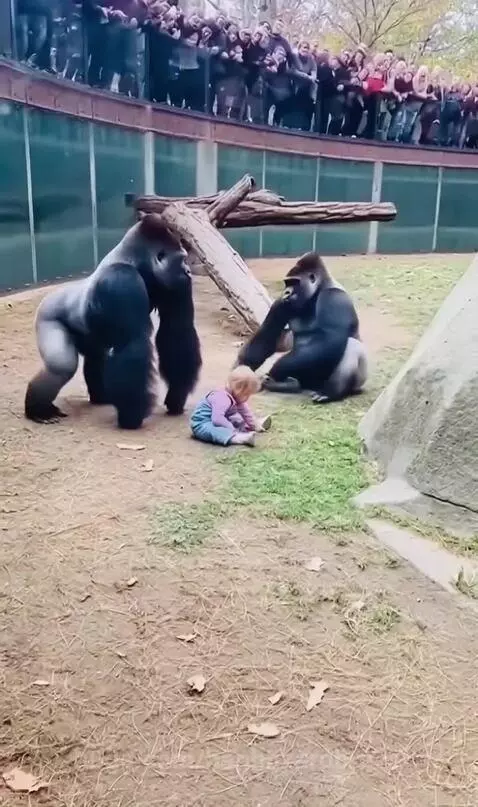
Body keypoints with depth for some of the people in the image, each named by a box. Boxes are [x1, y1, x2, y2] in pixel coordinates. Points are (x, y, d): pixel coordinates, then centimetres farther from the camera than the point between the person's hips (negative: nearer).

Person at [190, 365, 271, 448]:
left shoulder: (236, 398, 0)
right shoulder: (222, 398, -32)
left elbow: (245, 412, 16)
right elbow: (217, 419, -43)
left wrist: (255, 425, 17)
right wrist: (232, 429, -39)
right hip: (202, 424, -11)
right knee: (213, 430, -39)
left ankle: (258, 424, 35)